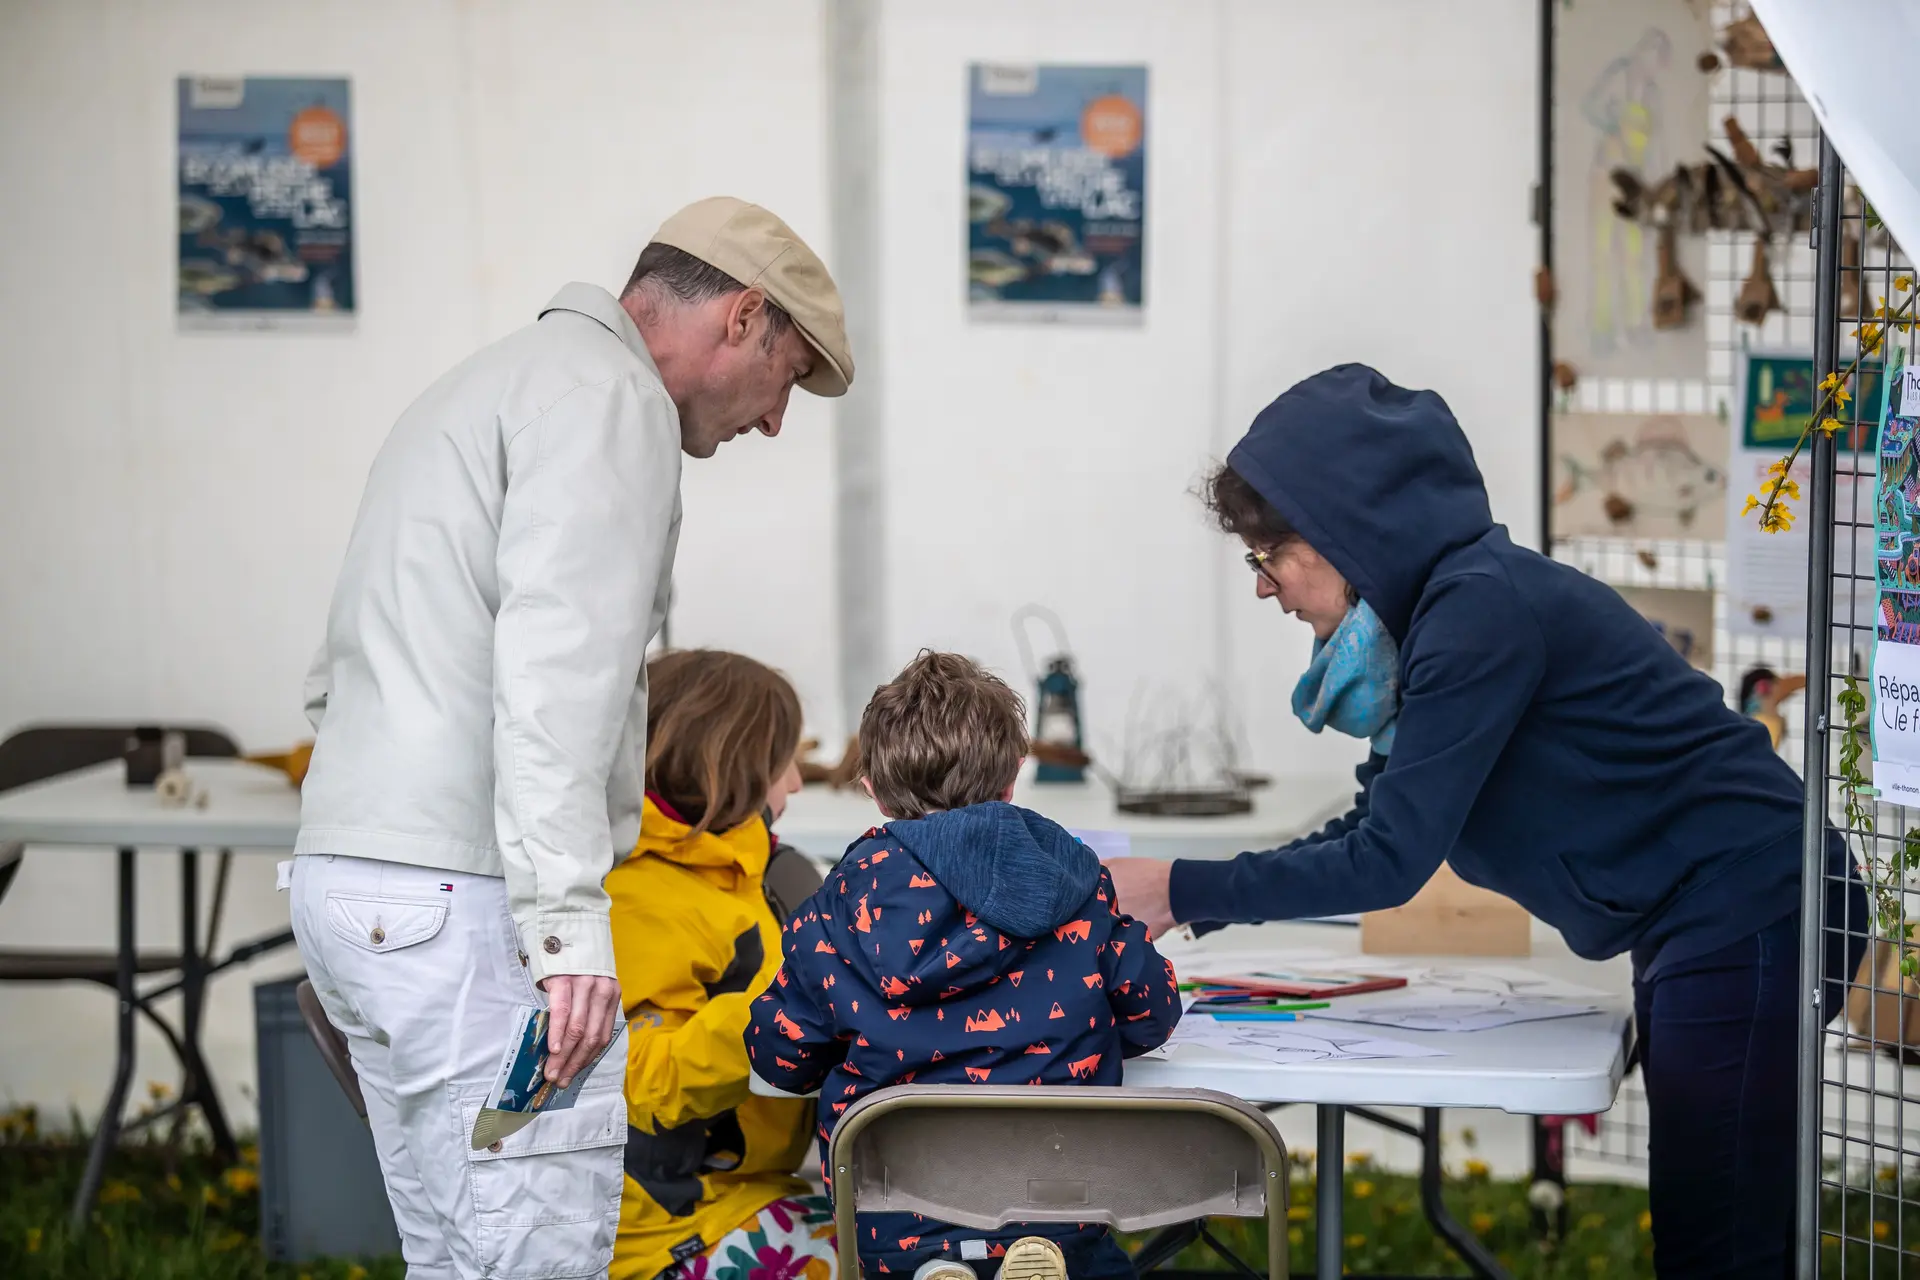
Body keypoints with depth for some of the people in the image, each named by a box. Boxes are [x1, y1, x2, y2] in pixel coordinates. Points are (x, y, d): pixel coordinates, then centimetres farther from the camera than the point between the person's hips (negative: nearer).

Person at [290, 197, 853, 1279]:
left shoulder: (483, 387, 26)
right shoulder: (611, 397, -6)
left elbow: (345, 671, 27)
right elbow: (557, 668, -20)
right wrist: (569, 918, -24)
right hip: (464, 898, -10)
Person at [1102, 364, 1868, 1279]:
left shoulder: (1484, 609, -20)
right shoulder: (1450, 604, 11)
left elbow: (1392, 861, -20)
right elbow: (1378, 829, 17)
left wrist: (1181, 891, -13)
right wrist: (1187, 903, 10)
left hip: (1750, 918, -11)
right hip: (1701, 929, 11)